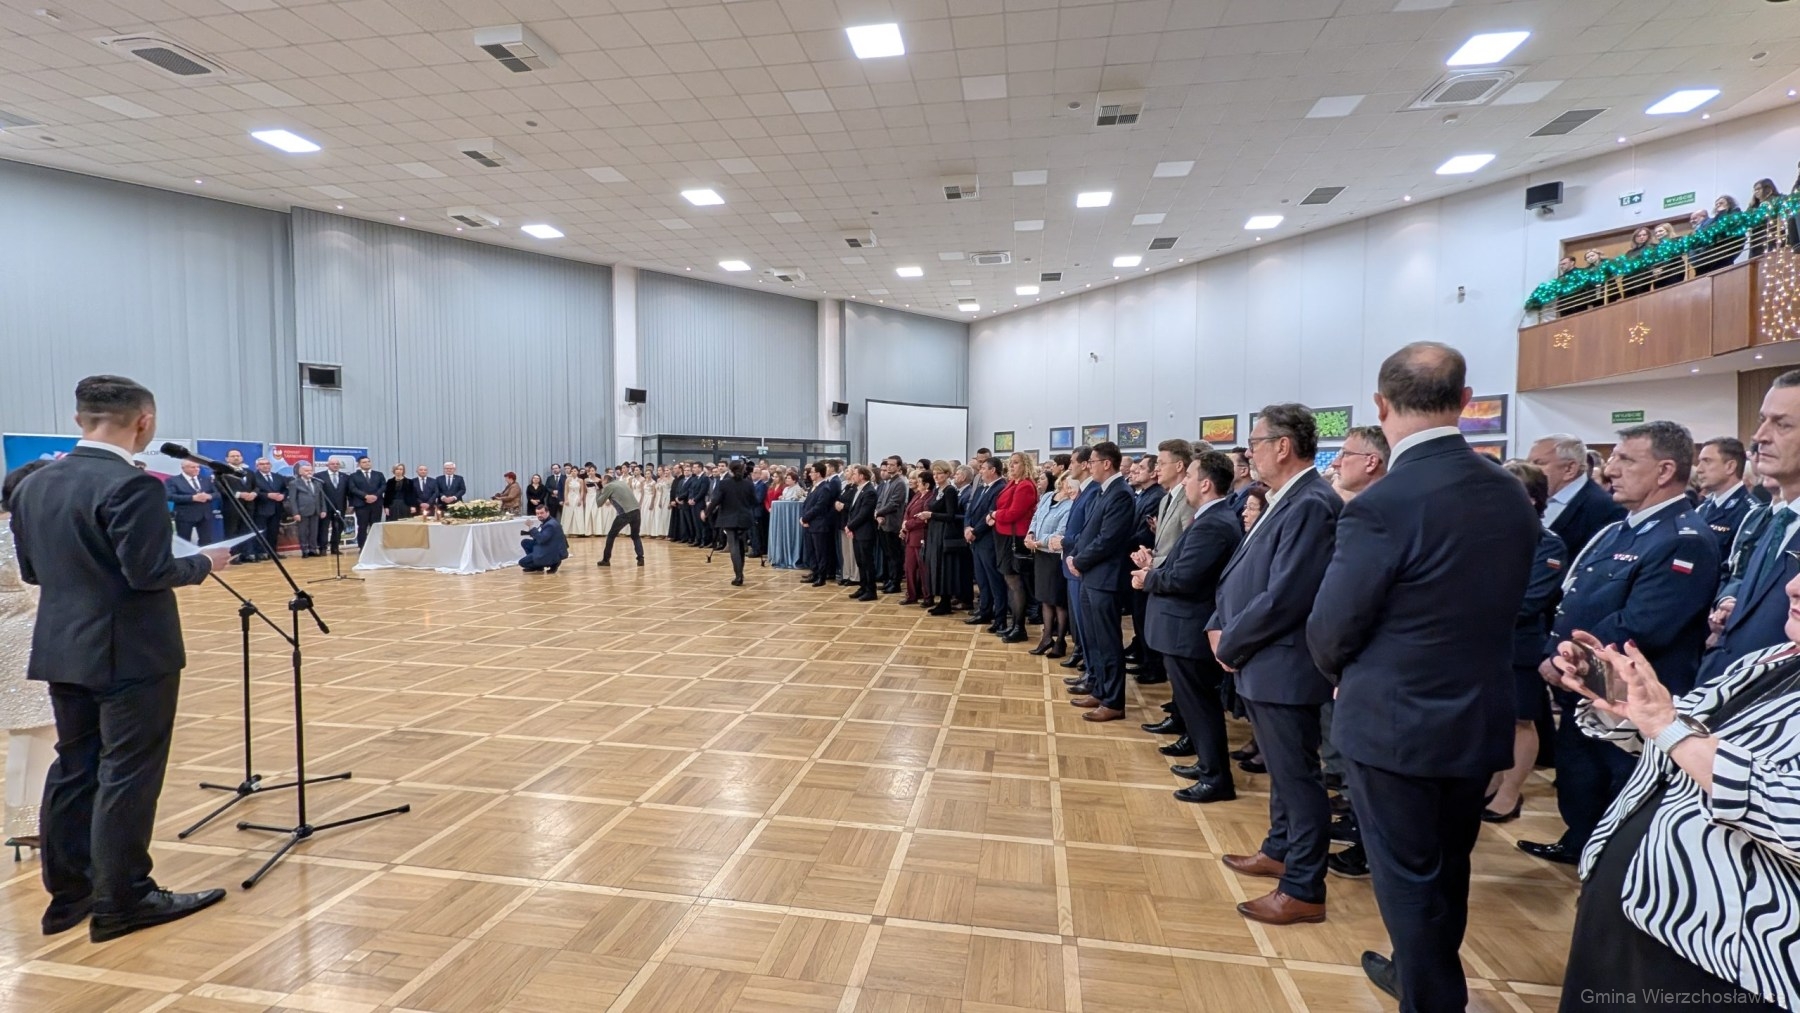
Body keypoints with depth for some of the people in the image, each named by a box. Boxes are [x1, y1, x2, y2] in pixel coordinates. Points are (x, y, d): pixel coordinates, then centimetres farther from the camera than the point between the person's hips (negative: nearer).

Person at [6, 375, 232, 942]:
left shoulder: (31, 486, 7)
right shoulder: (132, 486, -20)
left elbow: (31, 571, 12)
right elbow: (147, 573, -22)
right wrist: (203, 564, -6)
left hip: (63, 650, 8)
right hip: (131, 653, -8)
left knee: (73, 768, 16)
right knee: (128, 776, 1)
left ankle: (68, 894, 26)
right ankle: (122, 901, 10)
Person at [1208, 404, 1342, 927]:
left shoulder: (1311, 504, -21)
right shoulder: (1284, 501, 10)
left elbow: (1283, 598, -25)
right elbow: (1241, 572, 15)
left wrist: (1230, 647, -14)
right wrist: (1219, 626, 2)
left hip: (1283, 666, -10)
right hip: (1262, 663, 10)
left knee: (1297, 775, 3)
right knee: (1282, 769, 23)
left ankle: (1303, 890, 17)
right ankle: (1279, 850, 40)